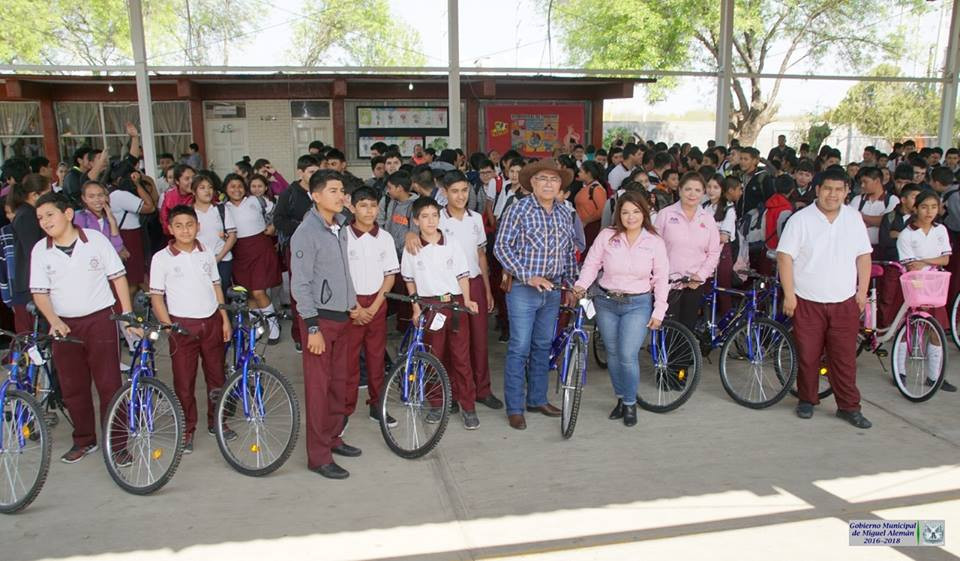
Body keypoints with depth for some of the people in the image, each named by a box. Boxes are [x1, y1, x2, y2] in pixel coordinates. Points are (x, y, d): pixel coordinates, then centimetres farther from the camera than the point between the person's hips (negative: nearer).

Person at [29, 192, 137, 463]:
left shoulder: (95, 239, -5)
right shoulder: (40, 250, 1)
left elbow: (118, 277, -1)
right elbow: (39, 292, 1)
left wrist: (128, 314, -4)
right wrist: (54, 321, -15)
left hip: (100, 319, -3)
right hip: (64, 326, 3)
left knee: (109, 385, -2)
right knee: (72, 388, 11)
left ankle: (117, 443, 9)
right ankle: (84, 441, 28)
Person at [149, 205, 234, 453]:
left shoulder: (207, 254, 5)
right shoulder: (161, 258, -5)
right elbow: (156, 297, -4)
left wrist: (225, 319, 6)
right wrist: (169, 328, -11)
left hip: (211, 322, 3)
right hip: (182, 325, -3)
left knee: (216, 375, 11)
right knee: (184, 381, 3)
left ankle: (216, 421, 28)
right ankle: (187, 429, 19)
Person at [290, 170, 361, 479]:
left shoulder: (340, 227, 9)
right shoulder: (307, 233, -15)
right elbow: (300, 285, -17)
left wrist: (352, 304, 17)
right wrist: (313, 327, -18)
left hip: (341, 315, 8)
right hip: (319, 318, -8)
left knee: (339, 381, 15)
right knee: (318, 385, -1)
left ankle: (333, 438, 30)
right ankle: (318, 456, 8)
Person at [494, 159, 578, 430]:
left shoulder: (565, 213, 8)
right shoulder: (518, 209, -8)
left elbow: (569, 252, 15)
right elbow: (501, 247, -12)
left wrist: (571, 285, 12)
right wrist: (528, 276, -17)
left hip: (553, 290, 5)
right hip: (523, 289, -5)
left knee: (543, 346, 15)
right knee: (519, 349, -1)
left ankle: (537, 399, 29)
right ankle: (514, 408, 9)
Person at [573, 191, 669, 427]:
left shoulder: (655, 242, -3)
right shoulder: (606, 236, -4)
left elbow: (661, 279, 1)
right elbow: (592, 264, 0)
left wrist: (659, 312, -1)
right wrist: (581, 285, -18)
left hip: (638, 305, -2)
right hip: (606, 303, 2)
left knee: (627, 356, -10)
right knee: (613, 354, 11)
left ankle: (630, 403, 12)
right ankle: (620, 399, 31)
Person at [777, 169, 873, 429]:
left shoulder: (854, 218, 7)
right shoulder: (801, 219, -6)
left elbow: (863, 256, 12)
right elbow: (785, 256, -8)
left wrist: (863, 291, 6)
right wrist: (789, 294, -12)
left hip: (845, 302, 3)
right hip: (808, 302, -2)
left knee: (845, 357, 6)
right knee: (808, 355, 6)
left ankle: (849, 407, 16)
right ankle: (807, 400, 23)